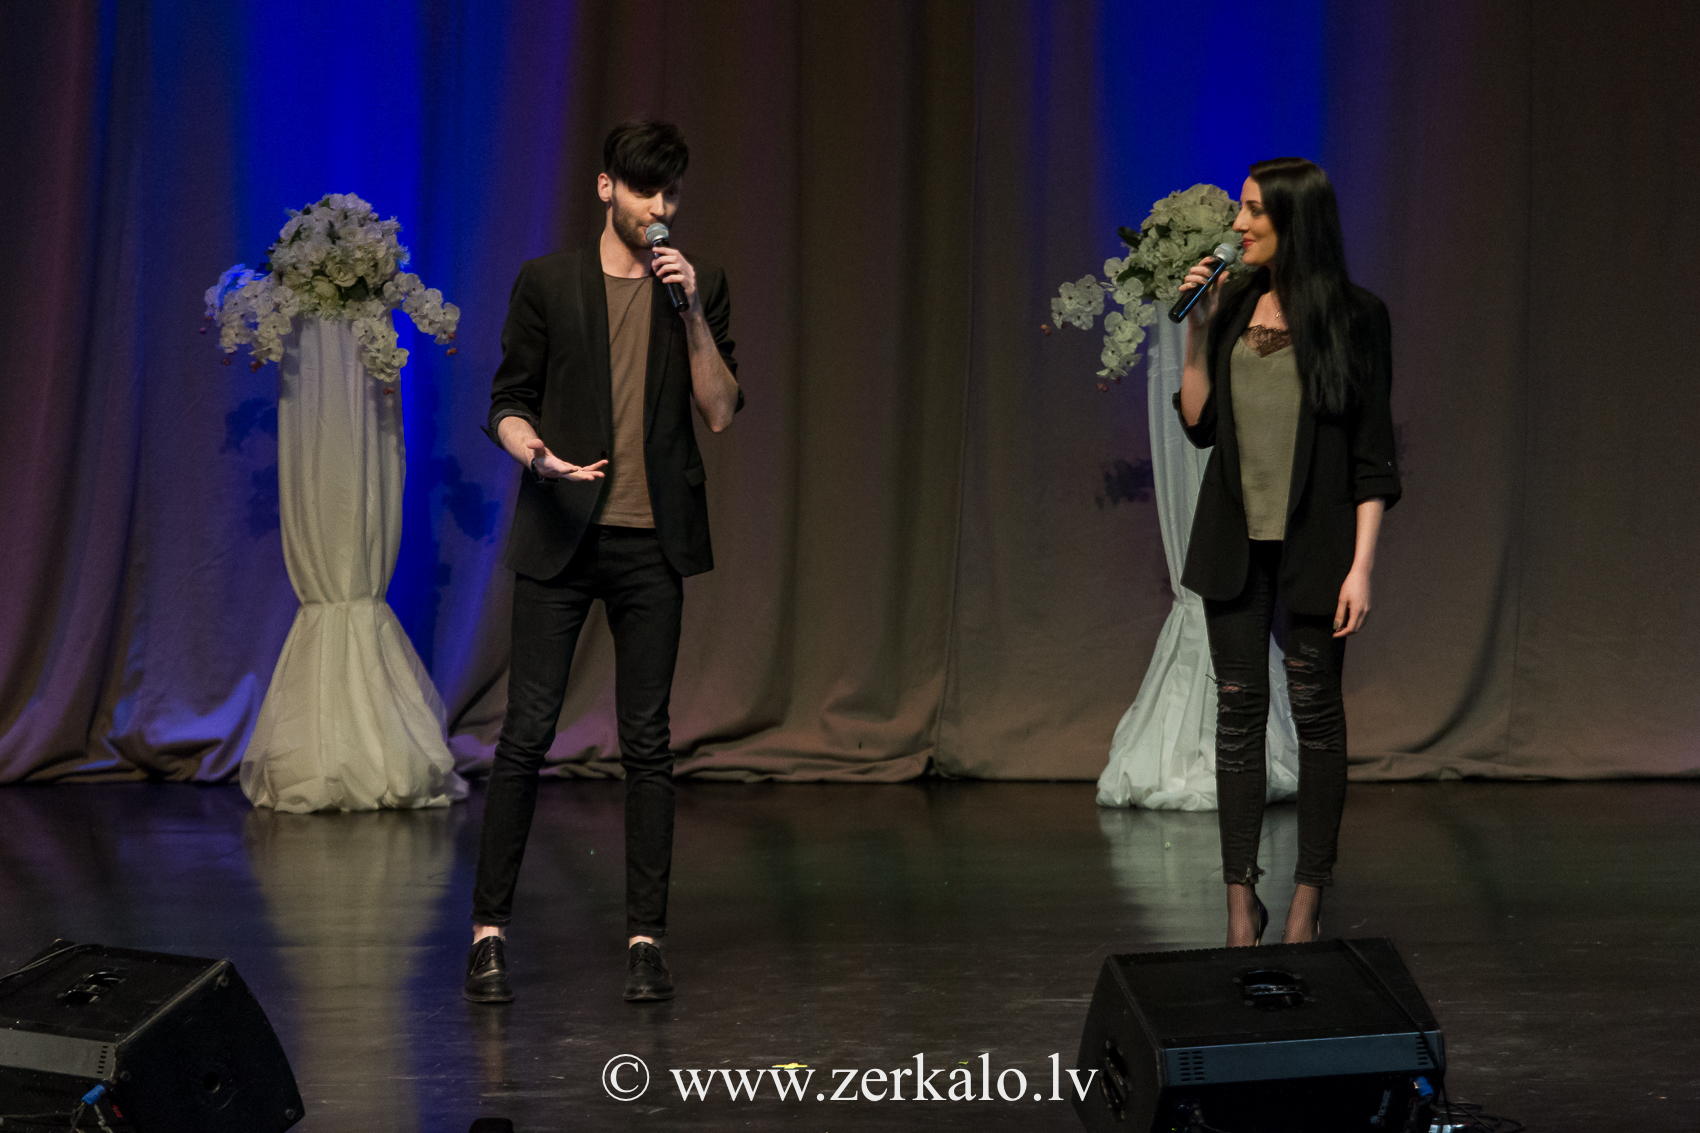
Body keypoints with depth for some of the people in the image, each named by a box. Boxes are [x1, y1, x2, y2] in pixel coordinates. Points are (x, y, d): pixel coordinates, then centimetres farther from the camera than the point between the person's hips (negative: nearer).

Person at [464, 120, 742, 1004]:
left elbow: (720, 412, 1)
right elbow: (508, 402, 4)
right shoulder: (548, 283, 4)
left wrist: (691, 311, -9)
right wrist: (535, 453, -17)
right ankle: (489, 929, 4)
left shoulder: (699, 288, 8)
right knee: (526, 733, -3)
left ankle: (646, 939, 8)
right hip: (560, 535, -1)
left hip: (652, 541, 1)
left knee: (646, 741, 3)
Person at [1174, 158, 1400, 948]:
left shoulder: (1352, 317, -5)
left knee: (1316, 712, 3)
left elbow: (1372, 451, -6)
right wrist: (1196, 332, -2)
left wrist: (1361, 565, -12)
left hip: (1313, 542, -4)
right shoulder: (1233, 307, 8)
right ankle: (1241, 897, 9)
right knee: (1239, 709, 4)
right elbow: (1198, 424, 8)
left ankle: (1309, 895, 13)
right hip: (1235, 540, 4)